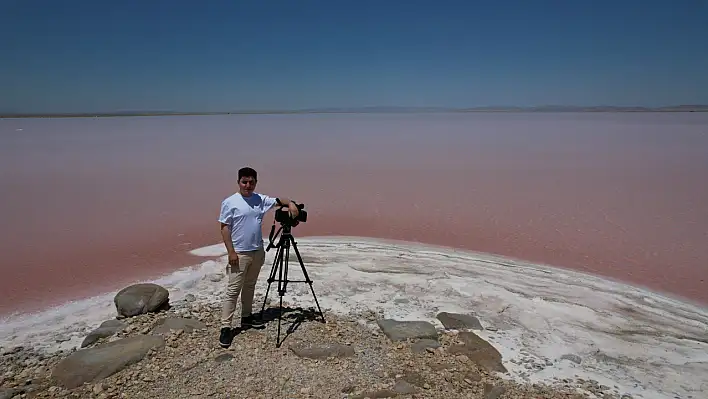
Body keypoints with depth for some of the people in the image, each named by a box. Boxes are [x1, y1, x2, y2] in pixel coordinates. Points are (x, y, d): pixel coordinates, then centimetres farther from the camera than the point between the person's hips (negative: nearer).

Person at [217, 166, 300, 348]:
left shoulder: (260, 199, 5)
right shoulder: (230, 202, -10)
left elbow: (277, 200, 11)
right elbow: (225, 228, -10)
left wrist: (290, 203, -12)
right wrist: (231, 252, -15)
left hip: (257, 251, 6)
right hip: (239, 254, -6)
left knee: (250, 286, 18)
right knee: (233, 290, -4)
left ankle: (247, 317, 32)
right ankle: (226, 327, 1)